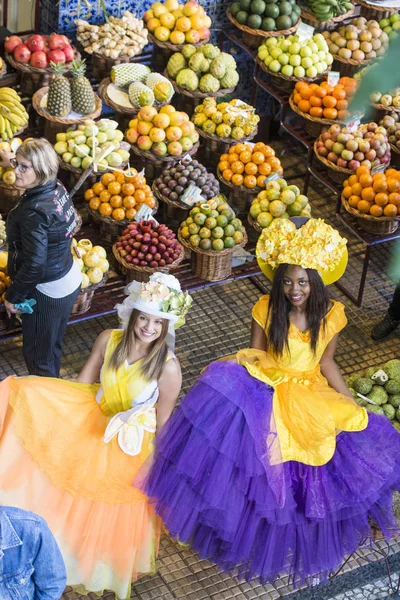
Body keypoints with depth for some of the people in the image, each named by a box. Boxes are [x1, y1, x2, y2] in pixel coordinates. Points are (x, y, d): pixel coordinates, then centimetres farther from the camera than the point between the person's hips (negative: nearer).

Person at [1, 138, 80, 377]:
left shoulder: (35, 211, -30)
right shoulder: (58, 188, -5)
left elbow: (34, 265, -30)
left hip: (47, 292, -9)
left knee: (37, 353, 10)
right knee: (53, 344, 26)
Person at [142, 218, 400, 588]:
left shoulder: (331, 314, -8)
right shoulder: (267, 308, -9)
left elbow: (326, 363, 3)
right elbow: (254, 357, 1)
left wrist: (354, 408, -1)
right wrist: (231, 381, -18)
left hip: (311, 397, 1)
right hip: (267, 390, -1)